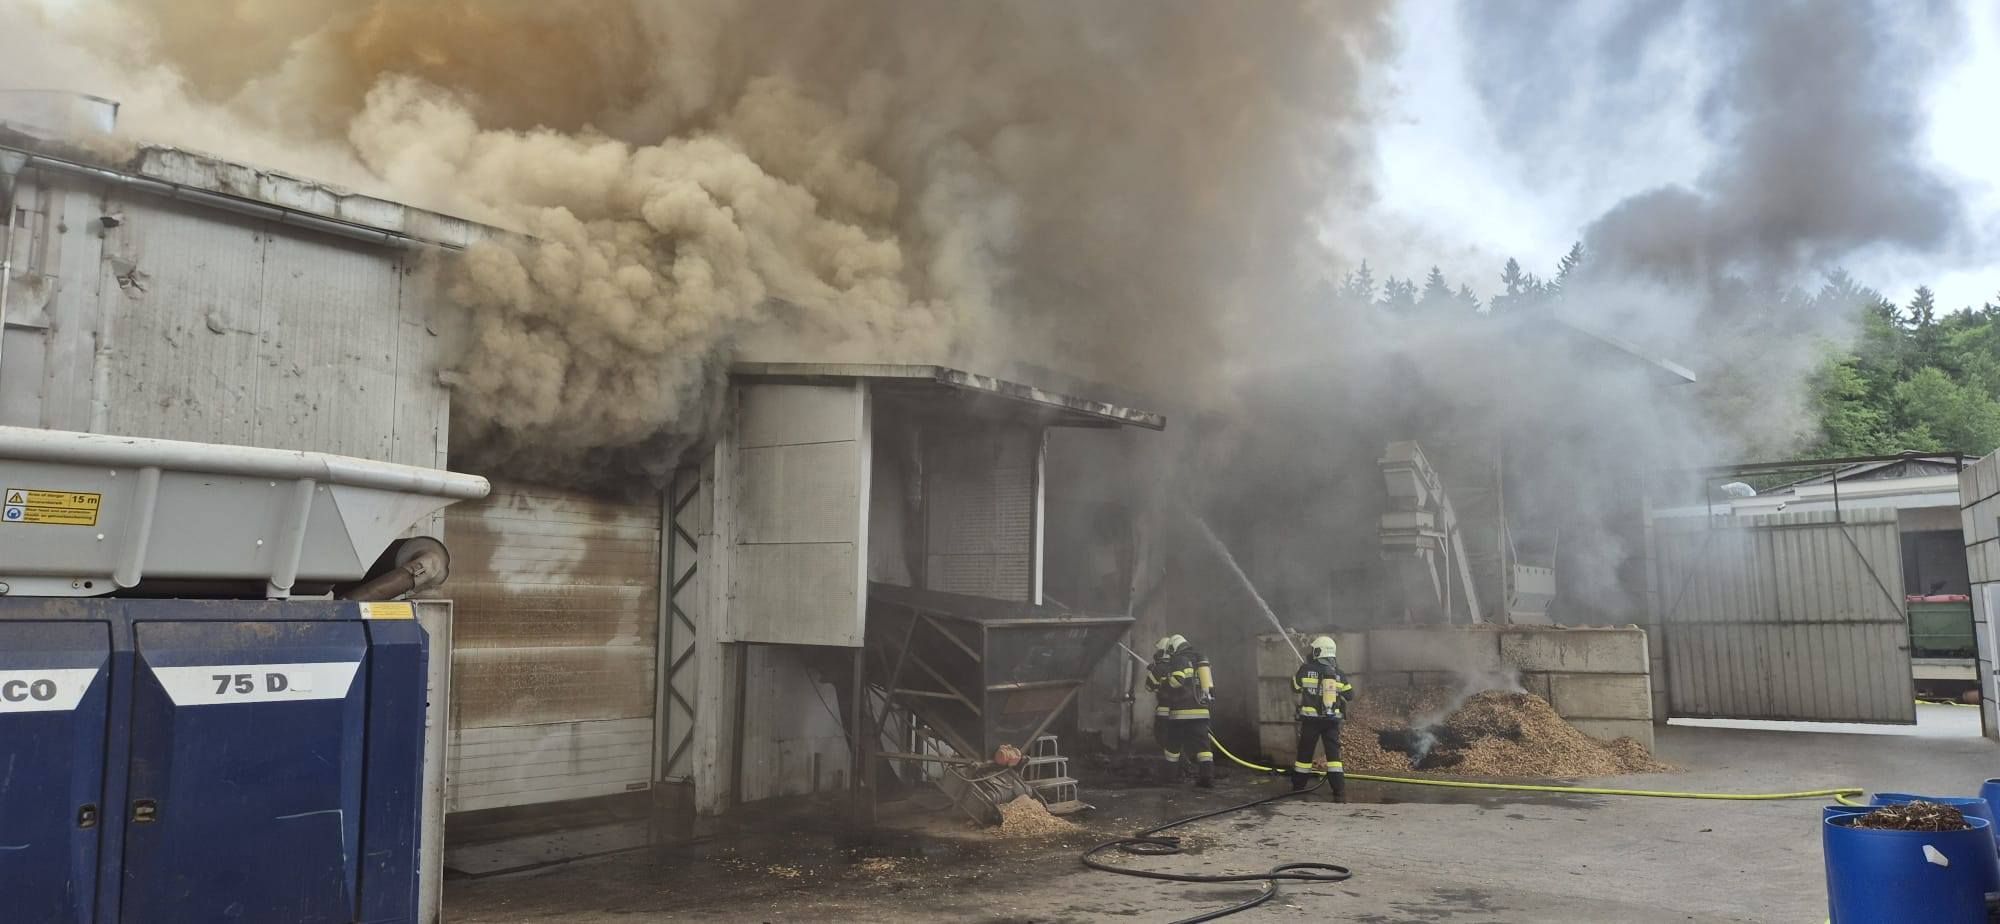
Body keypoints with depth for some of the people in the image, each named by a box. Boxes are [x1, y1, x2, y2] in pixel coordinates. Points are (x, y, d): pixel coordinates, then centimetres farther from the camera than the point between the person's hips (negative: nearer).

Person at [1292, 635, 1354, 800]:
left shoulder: (1306, 669, -8)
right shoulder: (1338, 674, 0)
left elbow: (1295, 687, 7)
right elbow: (1350, 695, 10)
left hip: (1311, 719, -2)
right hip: (1332, 720, 2)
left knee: (1305, 752, 11)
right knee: (1333, 754, 3)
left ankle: (1298, 786, 24)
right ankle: (1340, 792, -4)